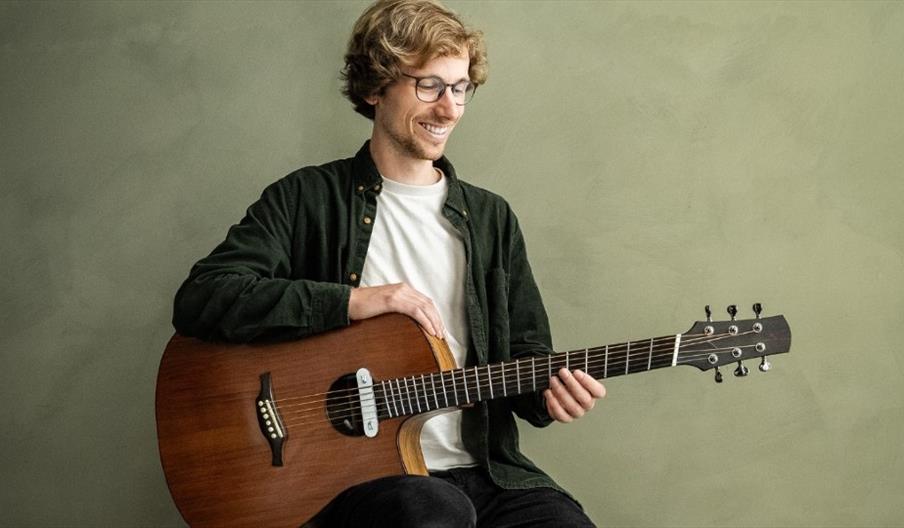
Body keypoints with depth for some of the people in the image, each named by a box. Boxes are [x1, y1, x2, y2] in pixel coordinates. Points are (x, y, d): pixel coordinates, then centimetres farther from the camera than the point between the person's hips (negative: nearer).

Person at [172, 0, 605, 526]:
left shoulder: (491, 218, 14)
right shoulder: (307, 200, 3)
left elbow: (526, 358, 15)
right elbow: (198, 301, -9)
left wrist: (550, 390, -9)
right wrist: (350, 302, -16)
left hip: (482, 470, 4)